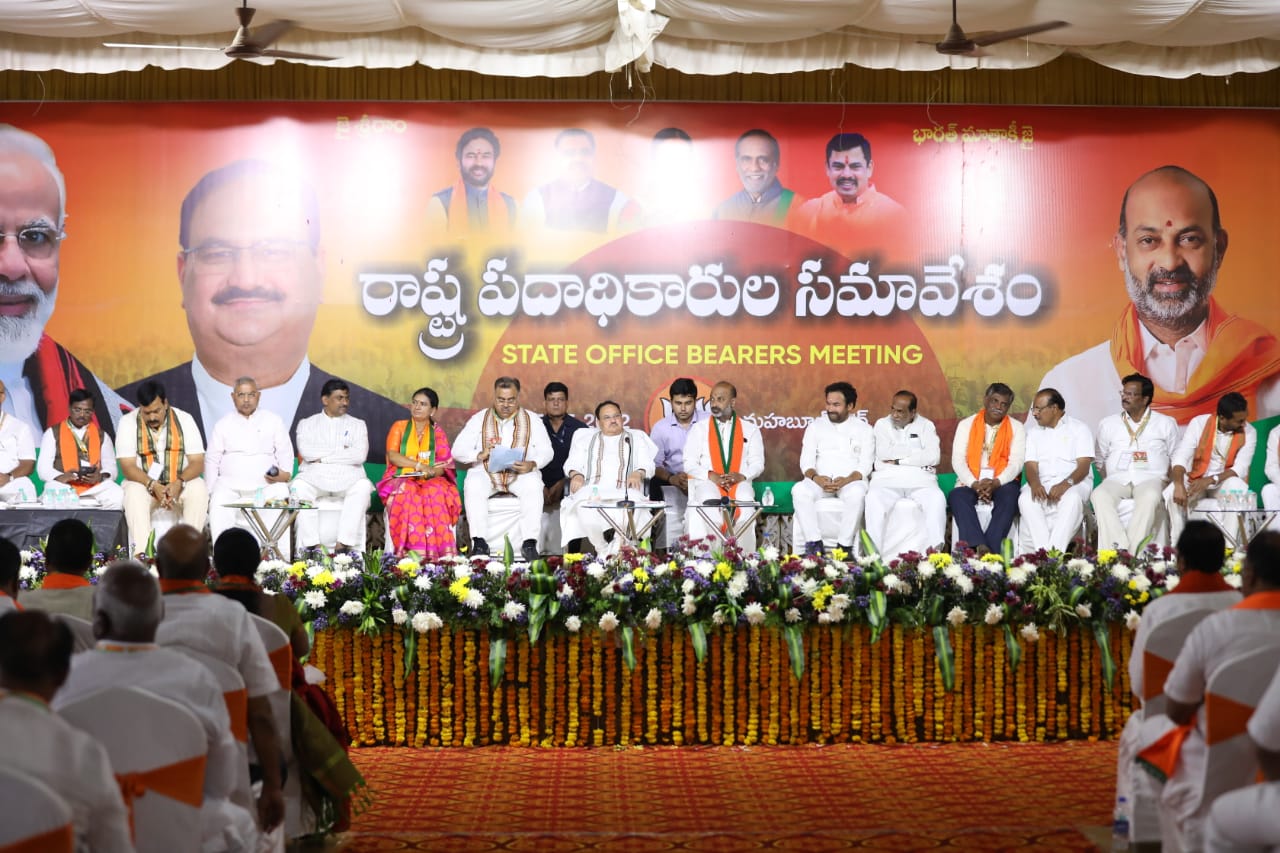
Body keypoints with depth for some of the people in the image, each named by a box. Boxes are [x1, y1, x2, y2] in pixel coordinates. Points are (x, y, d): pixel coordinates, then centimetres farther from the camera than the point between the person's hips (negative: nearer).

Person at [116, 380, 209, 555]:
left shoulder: (184, 419, -5)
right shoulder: (128, 423, -6)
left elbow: (198, 462, -9)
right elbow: (127, 467, -12)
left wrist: (178, 483, -28)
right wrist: (153, 486, -29)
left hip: (179, 485, 1)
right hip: (144, 483, -1)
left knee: (199, 489, -30)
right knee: (133, 492, -33)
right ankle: (141, 552, -40)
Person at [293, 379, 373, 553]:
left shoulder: (357, 425, 17)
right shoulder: (307, 424, 16)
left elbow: (360, 455, -2)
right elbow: (305, 451, -4)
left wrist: (323, 457, -4)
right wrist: (342, 450, -2)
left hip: (347, 476, 0)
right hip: (315, 475, 0)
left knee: (363, 486, -34)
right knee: (299, 486, -34)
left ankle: (343, 544, -38)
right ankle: (312, 545, -35)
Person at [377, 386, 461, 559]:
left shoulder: (438, 433, 13)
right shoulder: (399, 427, 13)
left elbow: (443, 466, 2)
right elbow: (392, 456, -2)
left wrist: (432, 472, -21)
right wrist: (419, 465, -14)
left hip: (431, 482, 1)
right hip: (401, 480, -1)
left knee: (437, 491, -35)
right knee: (408, 491, -36)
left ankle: (439, 550, -41)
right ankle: (416, 550, -44)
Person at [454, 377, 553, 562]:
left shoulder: (531, 419, 9)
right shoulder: (479, 419, 8)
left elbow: (546, 451, 2)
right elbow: (458, 450, 1)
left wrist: (532, 464, -21)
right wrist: (480, 455, -20)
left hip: (520, 474, 0)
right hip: (486, 473, 0)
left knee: (533, 485, -34)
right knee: (472, 484, -34)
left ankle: (529, 542, -33)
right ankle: (479, 542, -32)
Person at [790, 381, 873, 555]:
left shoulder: (864, 429, 8)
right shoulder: (815, 426, 13)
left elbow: (866, 464, -1)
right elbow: (806, 460, 6)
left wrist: (846, 480, -21)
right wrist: (815, 477, -18)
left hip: (851, 480, -2)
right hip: (820, 480, 2)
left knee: (856, 493, -38)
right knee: (799, 490, -32)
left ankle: (845, 545, -29)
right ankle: (814, 543, -29)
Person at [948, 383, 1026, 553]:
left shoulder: (1016, 428, 8)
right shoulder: (966, 425, 9)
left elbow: (1016, 462, -4)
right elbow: (958, 460, -1)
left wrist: (995, 483, -22)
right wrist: (975, 484, -18)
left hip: (1002, 483, 0)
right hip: (970, 483, 0)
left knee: (1009, 497, -34)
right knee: (957, 496, -32)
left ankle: (991, 550, -39)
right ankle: (979, 546, -44)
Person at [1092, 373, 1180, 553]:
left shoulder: (1165, 424, 14)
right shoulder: (1108, 424, 18)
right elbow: (1100, 460, 20)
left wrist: (1168, 482, 0)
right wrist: (1107, 482, 7)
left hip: (1150, 478, -2)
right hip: (1117, 479, 2)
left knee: (1149, 497, -39)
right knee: (1099, 495, -34)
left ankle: (1131, 551, -43)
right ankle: (1117, 549, -45)